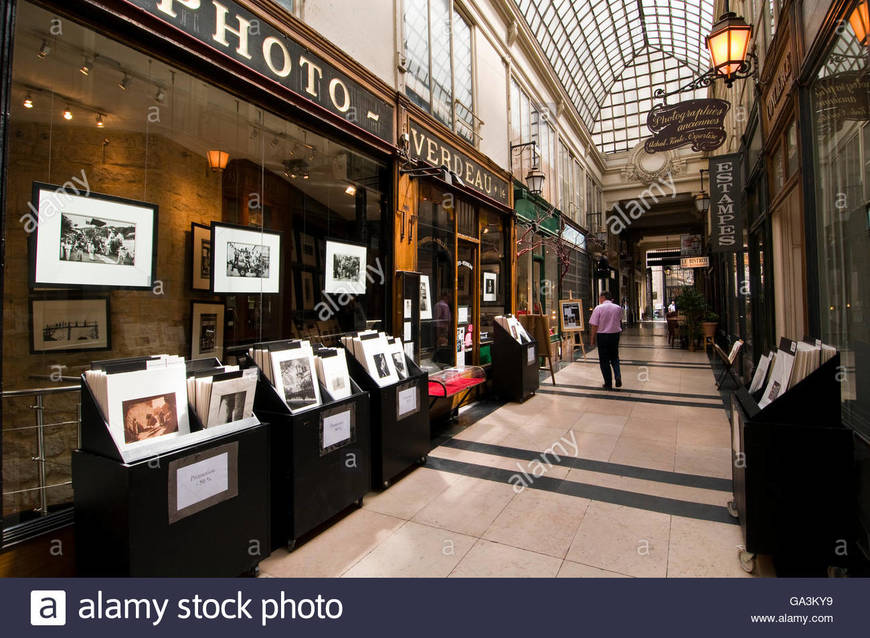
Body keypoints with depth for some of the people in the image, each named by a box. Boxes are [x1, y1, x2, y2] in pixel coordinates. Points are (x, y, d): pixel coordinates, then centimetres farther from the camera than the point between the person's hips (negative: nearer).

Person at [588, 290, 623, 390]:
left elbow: (594, 326, -11)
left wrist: (592, 339, -5)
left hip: (603, 336, -3)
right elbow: (620, 321, 15)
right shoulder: (618, 308, 1)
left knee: (604, 360, 7)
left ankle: (608, 384, 10)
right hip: (615, 334, 4)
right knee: (614, 358, 20)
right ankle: (618, 376, 0)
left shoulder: (598, 308, -11)